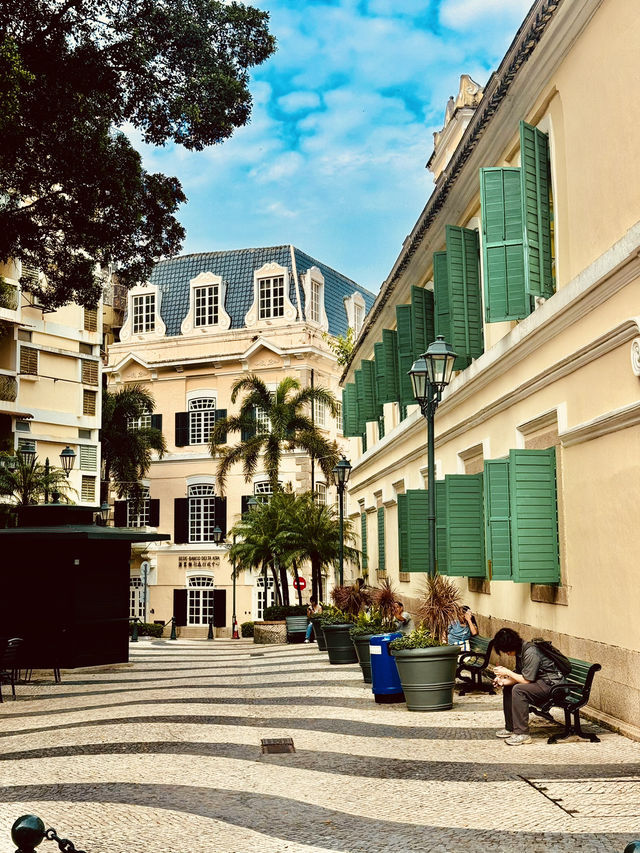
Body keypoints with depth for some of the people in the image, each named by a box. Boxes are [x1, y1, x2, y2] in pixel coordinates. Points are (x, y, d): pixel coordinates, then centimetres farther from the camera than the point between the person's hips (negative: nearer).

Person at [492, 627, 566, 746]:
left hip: (551, 684, -11)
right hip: (539, 681, 11)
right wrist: (504, 681, -6)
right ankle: (510, 728, 18)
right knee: (508, 687, 12)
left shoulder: (531, 653, -24)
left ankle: (522, 734, -23)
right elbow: (519, 676, 9)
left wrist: (507, 672, -13)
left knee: (518, 690, -28)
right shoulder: (520, 651, 6)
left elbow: (526, 680, -23)